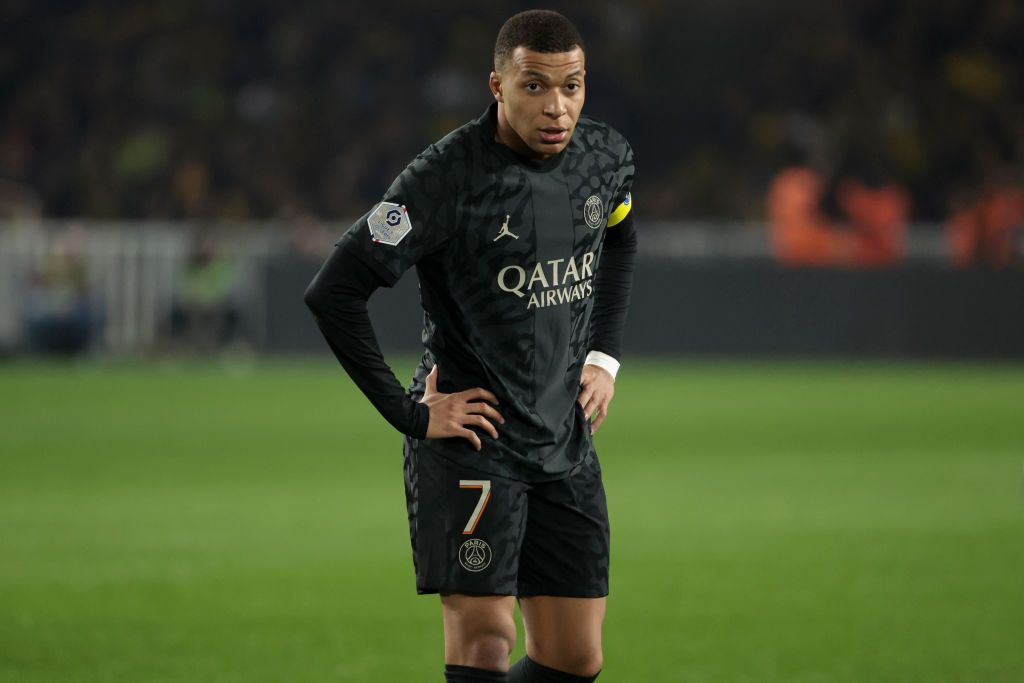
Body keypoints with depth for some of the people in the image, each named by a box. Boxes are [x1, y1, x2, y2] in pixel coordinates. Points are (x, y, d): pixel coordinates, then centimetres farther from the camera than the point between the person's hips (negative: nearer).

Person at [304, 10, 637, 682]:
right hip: (469, 444, -6)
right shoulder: (448, 176, -19)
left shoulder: (607, 155, 1)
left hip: (567, 445, 6)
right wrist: (408, 414, -17)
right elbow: (334, 293, -19)